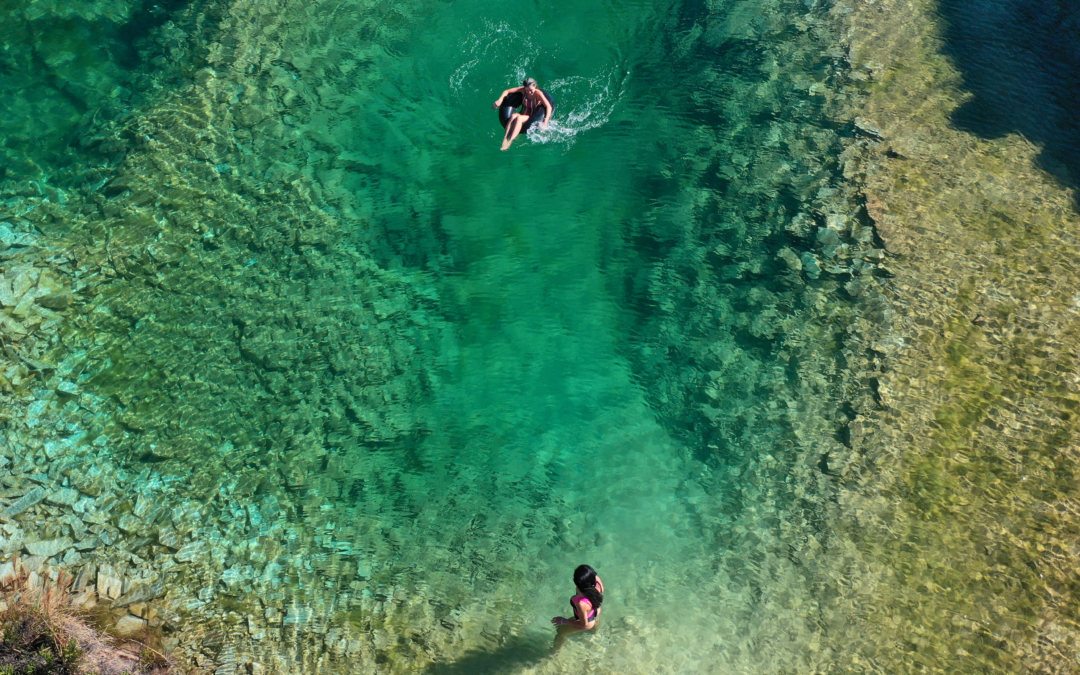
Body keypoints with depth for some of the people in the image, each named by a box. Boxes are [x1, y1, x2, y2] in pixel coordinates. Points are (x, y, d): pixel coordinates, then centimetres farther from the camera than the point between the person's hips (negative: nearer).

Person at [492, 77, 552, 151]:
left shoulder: (538, 94, -16)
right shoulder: (523, 90, -3)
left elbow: (549, 107, -24)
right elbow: (507, 91, 4)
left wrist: (545, 123, -35)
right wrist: (500, 100, -14)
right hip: (522, 115, 4)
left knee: (518, 118, -36)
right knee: (513, 116, -32)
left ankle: (510, 141, -51)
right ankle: (504, 139, -47)